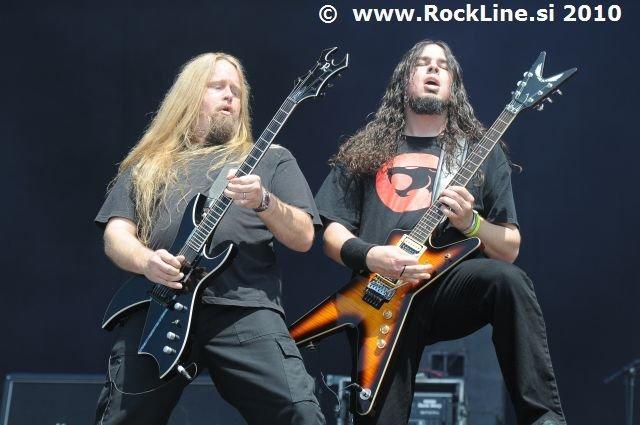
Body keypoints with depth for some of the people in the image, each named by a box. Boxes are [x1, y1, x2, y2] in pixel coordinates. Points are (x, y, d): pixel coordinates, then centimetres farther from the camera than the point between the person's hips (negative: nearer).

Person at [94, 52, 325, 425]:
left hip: (245, 306, -1)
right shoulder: (148, 165, 24)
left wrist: (263, 201, -8)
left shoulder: (271, 158, 22)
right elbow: (115, 235, 14)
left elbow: (304, 238, 12)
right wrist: (145, 260, -9)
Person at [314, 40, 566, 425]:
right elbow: (332, 234, 11)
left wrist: (469, 223, -12)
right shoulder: (365, 151, 15)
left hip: (450, 289, -1)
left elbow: (510, 249, 9)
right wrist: (369, 256, -11)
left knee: (509, 280, -33)